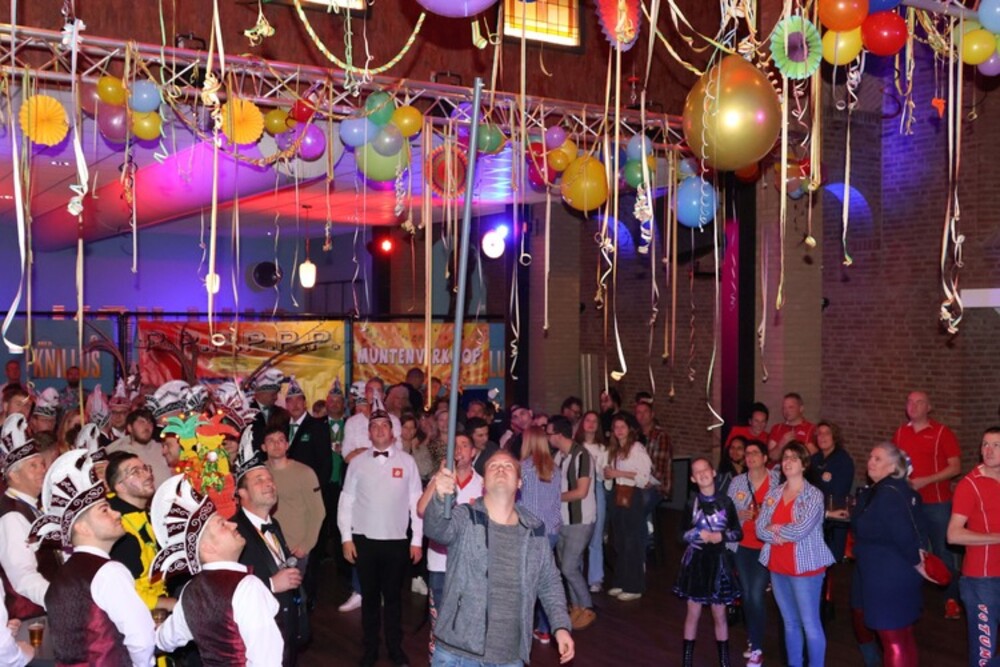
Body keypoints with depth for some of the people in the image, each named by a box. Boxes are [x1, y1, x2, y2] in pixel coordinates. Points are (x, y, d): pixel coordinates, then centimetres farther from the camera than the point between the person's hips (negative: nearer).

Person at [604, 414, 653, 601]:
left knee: (633, 543, -4)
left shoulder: (637, 447, -8)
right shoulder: (614, 450, 15)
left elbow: (645, 473, -17)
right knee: (619, 542, 10)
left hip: (633, 496, -7)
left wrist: (619, 473, -15)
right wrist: (608, 474, 1)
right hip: (618, 496, 7)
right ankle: (621, 582, 17)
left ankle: (635, 587, 1)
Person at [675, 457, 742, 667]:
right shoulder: (692, 502, -2)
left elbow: (738, 533, 0)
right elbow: (684, 534, 1)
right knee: (693, 614, 8)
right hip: (695, 561, 1)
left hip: (719, 561, -1)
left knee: (719, 615, 9)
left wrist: (720, 536, -17)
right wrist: (701, 534, -16)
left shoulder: (725, 501, -5)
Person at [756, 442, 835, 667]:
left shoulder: (814, 495, -9)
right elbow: (760, 529, 1)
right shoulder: (773, 494, 7)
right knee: (790, 623, 16)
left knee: (810, 625, -3)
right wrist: (779, 535, -16)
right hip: (778, 566, 6)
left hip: (805, 566, -6)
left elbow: (801, 530, -19)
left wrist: (775, 529, -5)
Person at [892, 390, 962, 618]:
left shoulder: (942, 432, -8)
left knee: (943, 550, 2)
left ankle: (952, 599, 11)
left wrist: (926, 480, -20)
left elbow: (955, 467, -11)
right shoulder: (900, 433, 7)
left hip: (937, 503, -5)